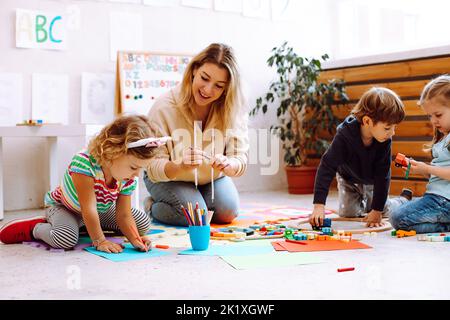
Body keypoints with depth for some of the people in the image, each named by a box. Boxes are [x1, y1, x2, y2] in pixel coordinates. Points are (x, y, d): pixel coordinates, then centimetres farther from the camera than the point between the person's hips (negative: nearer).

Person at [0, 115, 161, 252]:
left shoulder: (128, 180, -21)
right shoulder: (84, 162, -40)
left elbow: (124, 215, -16)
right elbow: (88, 208, -39)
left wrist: (135, 239, -34)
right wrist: (99, 241, -35)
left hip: (100, 210, 7)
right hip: (62, 207, -7)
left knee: (144, 222, 2)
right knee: (66, 239, -38)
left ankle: (83, 226, 15)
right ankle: (35, 228, -2)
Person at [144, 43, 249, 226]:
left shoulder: (233, 109, -20)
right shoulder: (163, 108, -29)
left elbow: (240, 159, -20)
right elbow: (153, 169, -27)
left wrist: (227, 164, -45)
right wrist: (180, 166, -49)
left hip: (212, 177, 4)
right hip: (168, 178, -3)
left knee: (227, 213, -16)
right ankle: (152, 207, 8)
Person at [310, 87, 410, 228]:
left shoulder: (385, 141, -32)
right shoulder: (344, 135, -38)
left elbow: (382, 174, -25)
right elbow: (326, 167, -40)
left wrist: (377, 210, -26)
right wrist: (318, 205, -47)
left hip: (371, 182, 1)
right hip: (348, 178, -1)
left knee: (384, 212, -5)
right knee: (347, 213, -7)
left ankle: (404, 199, 25)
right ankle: (361, 201, 25)